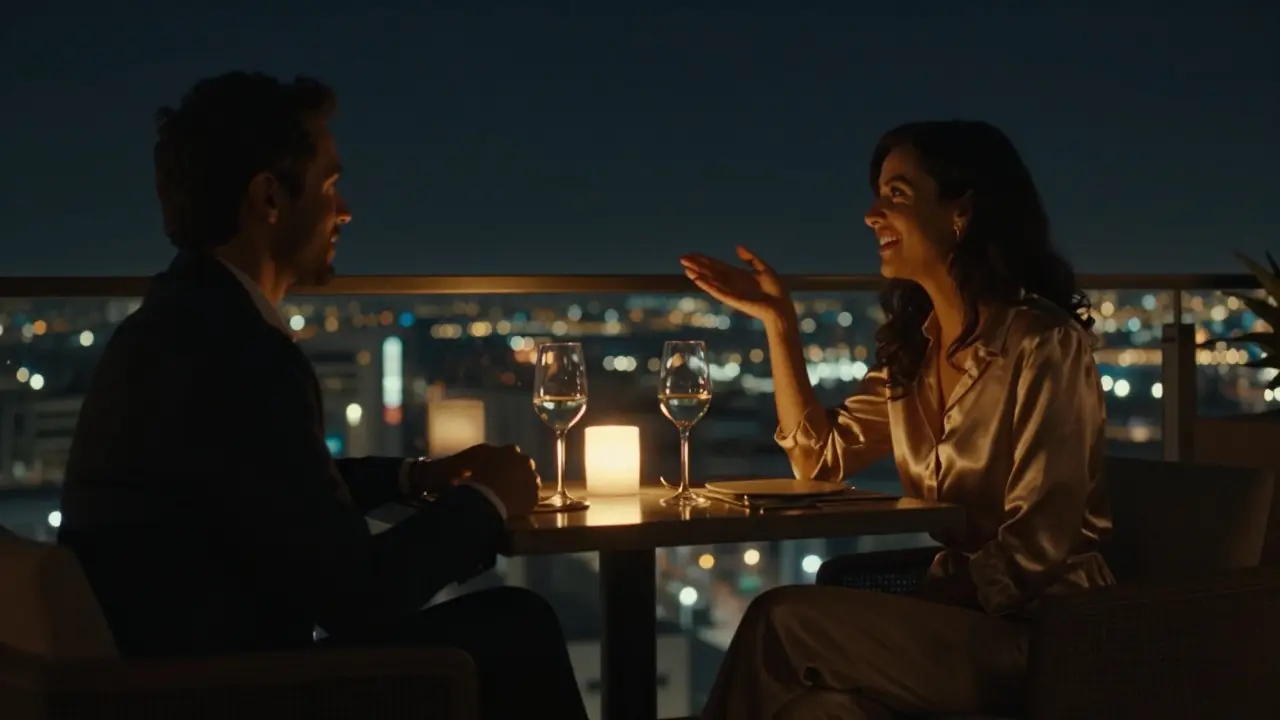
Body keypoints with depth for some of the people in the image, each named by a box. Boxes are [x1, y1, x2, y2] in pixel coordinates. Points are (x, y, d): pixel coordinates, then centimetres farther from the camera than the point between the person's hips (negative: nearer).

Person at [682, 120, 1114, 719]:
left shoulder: (1043, 344, -14)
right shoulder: (912, 346, 9)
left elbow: (1035, 546, -17)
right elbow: (819, 459, 13)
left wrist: (918, 608, -20)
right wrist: (777, 319, 8)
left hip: (1042, 631, -6)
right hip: (961, 613, 6)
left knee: (780, 620, -18)